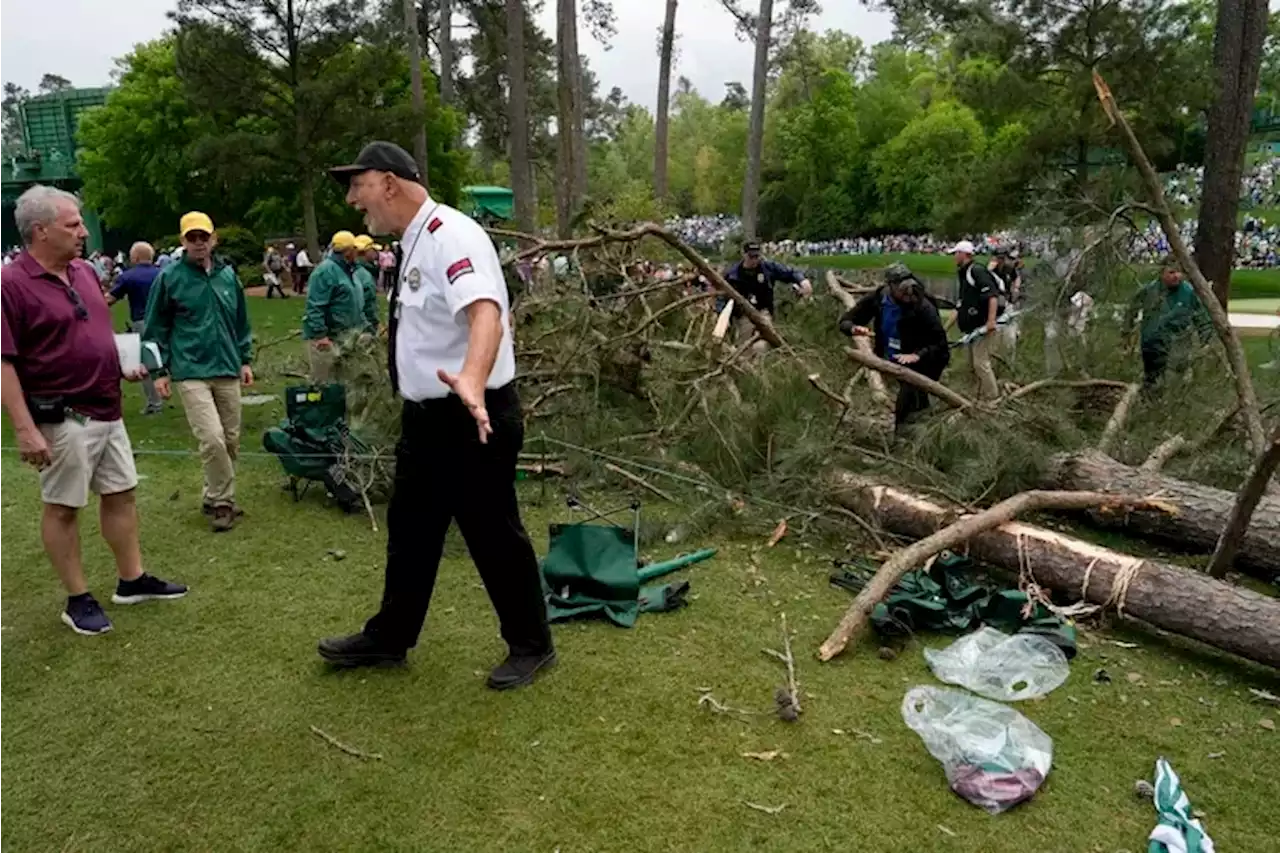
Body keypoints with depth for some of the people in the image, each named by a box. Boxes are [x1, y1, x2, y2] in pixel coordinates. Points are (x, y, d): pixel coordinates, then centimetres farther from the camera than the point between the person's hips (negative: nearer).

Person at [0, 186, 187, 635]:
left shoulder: (85, 272, 9)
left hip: (107, 411, 8)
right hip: (62, 419, -8)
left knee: (121, 494, 14)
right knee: (63, 508, 6)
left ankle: (132, 580, 27)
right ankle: (78, 600, 17)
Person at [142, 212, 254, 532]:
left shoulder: (227, 275, 9)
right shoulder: (170, 278, -3)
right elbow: (157, 328, 1)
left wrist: (245, 359, 15)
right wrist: (160, 370, -2)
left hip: (227, 370, 5)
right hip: (191, 373, -5)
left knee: (231, 440, 9)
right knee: (212, 439, -15)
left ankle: (215, 498, 25)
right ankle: (221, 501, 2)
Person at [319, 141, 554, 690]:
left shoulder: (450, 235, -19)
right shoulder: (417, 242, 11)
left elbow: (487, 316, -37)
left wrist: (471, 383, -53)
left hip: (472, 418, -10)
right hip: (427, 416, 10)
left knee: (494, 535, 3)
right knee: (409, 530, 18)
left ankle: (530, 645, 23)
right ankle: (389, 637, 35)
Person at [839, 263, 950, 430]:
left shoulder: (923, 307, -27)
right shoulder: (877, 298, -14)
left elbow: (940, 343, -23)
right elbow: (845, 321, -7)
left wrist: (917, 355, -38)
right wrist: (854, 328, -30)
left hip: (919, 365, -5)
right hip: (891, 361, 5)